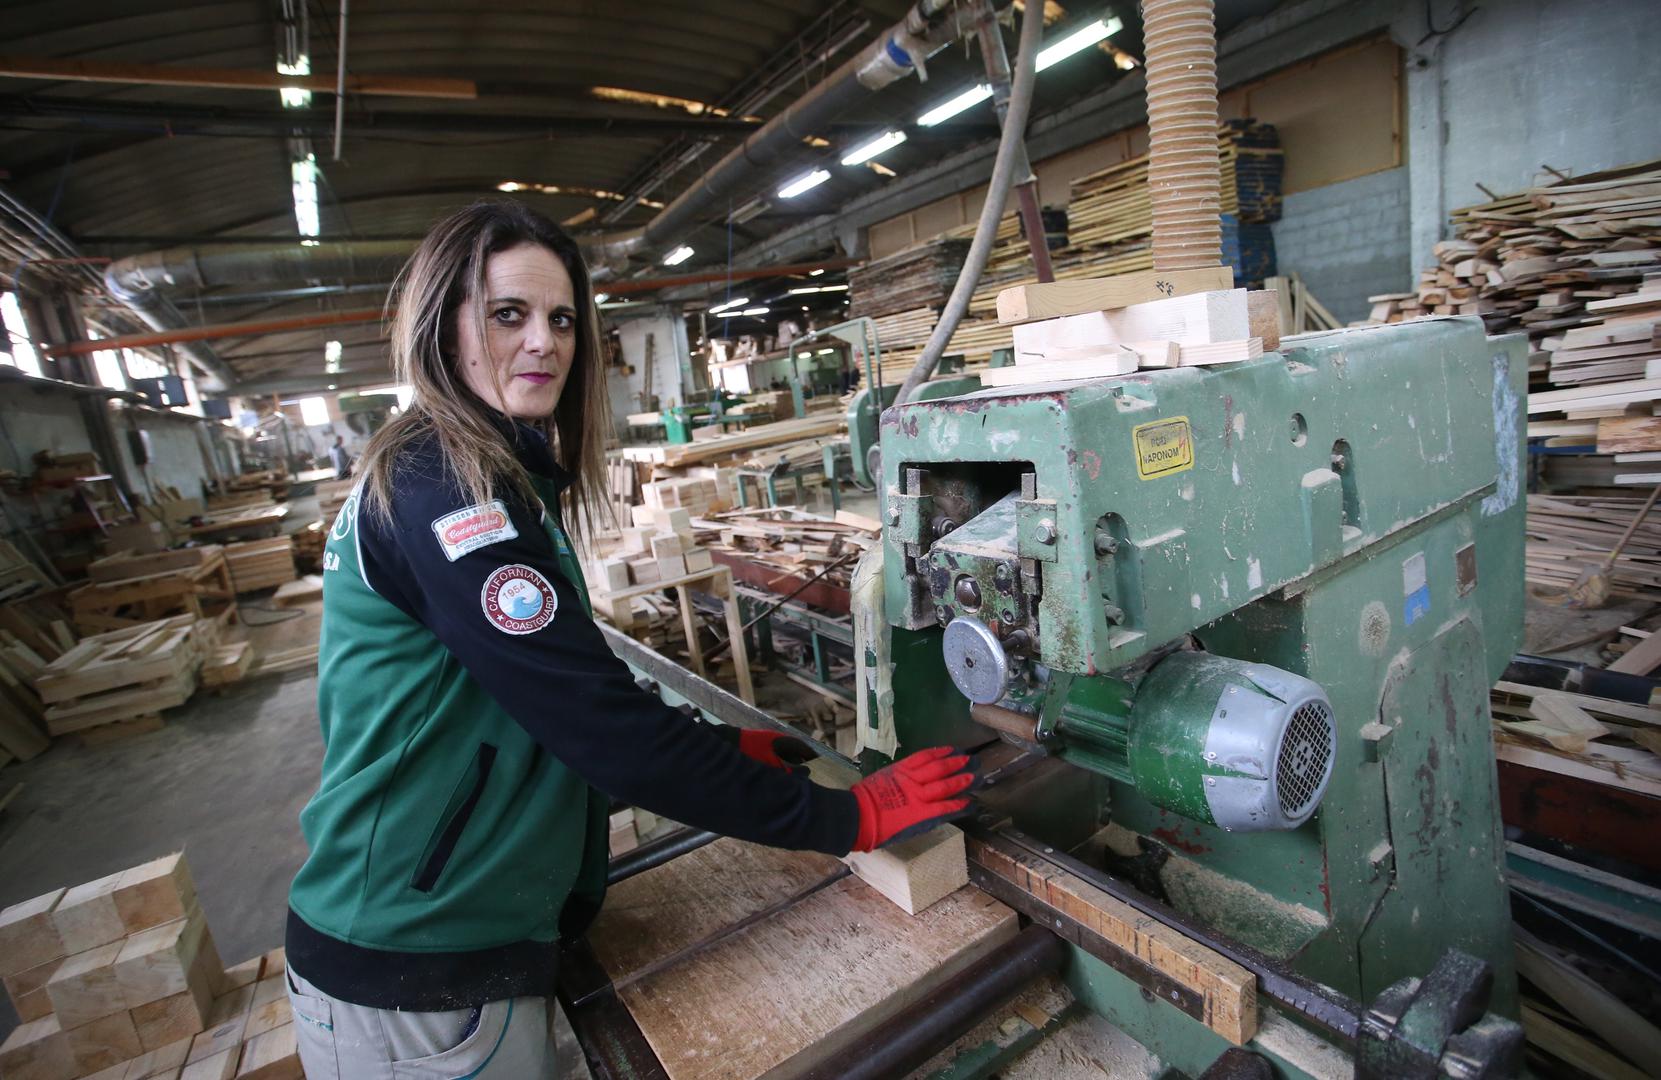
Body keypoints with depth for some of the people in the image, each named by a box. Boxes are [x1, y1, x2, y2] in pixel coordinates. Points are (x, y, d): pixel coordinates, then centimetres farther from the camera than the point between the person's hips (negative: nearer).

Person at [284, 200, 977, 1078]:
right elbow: (601, 725, -27)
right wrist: (846, 817, -20)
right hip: (423, 979, -8)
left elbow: (554, 696, 9)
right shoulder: (446, 494, -22)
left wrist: (721, 748, 6)